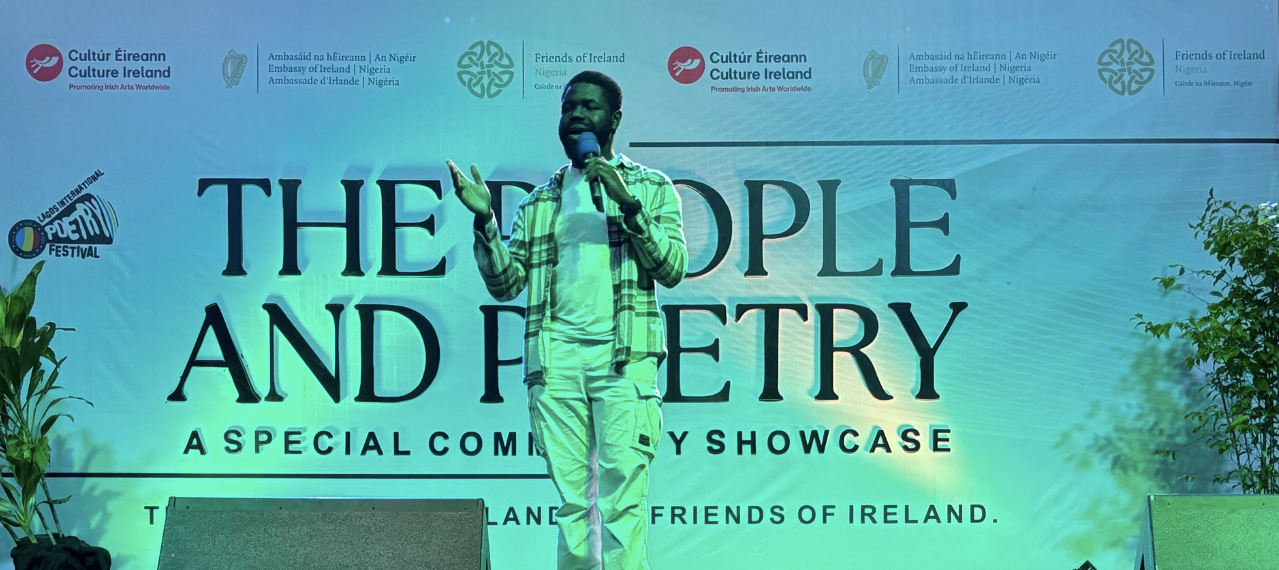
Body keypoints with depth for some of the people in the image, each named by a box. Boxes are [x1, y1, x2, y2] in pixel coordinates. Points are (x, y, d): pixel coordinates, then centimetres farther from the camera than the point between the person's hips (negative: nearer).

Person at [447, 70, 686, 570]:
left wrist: (628, 205, -10)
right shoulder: (538, 204, 21)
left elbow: (673, 268, 1)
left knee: (622, 499, -11)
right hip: (555, 358, 3)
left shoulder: (651, 188, 13)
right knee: (572, 500, 1)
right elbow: (506, 284, 14)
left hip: (622, 356, -3)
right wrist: (484, 220, -1)